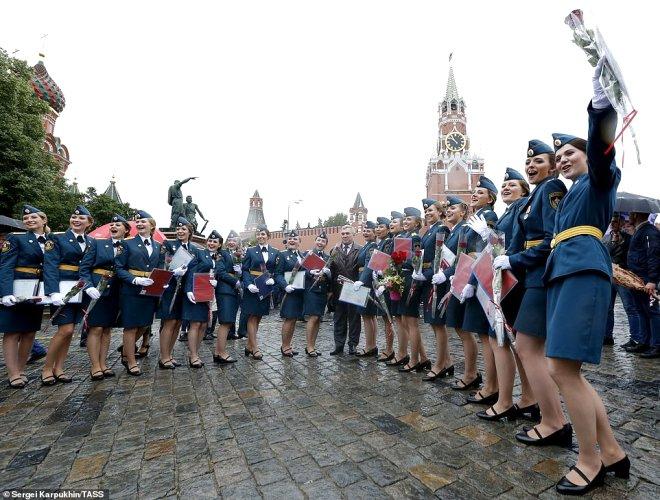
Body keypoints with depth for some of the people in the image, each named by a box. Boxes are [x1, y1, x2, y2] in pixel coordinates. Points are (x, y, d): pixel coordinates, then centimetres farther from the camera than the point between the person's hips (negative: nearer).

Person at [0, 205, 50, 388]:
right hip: (16, 291, -4)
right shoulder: (15, 238, -2)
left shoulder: (51, 241, 9)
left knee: (30, 332, 10)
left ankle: (20, 370, 22)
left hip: (37, 292, 4)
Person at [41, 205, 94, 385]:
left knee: (69, 330, 7)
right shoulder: (57, 239, -2)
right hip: (62, 288, -4)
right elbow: (50, 266, -11)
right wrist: (54, 292, -22)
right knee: (66, 330, -8)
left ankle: (58, 369, 18)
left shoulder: (91, 242, 11)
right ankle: (47, 368, 11)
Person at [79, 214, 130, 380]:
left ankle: (103, 364, 17)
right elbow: (84, 267, -4)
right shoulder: (97, 243, 2)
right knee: (96, 328, -2)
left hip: (114, 292, 3)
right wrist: (89, 287, -17)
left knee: (107, 329, 9)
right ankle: (95, 366, 6)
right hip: (96, 290, -2)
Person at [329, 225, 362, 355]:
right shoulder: (335, 250, 8)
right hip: (338, 289, 3)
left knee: (354, 318, 8)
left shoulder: (360, 250, -4)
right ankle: (339, 344, 22)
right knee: (339, 318, 11)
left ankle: (353, 344, 21)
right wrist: (331, 289, -4)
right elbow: (331, 269, 3)